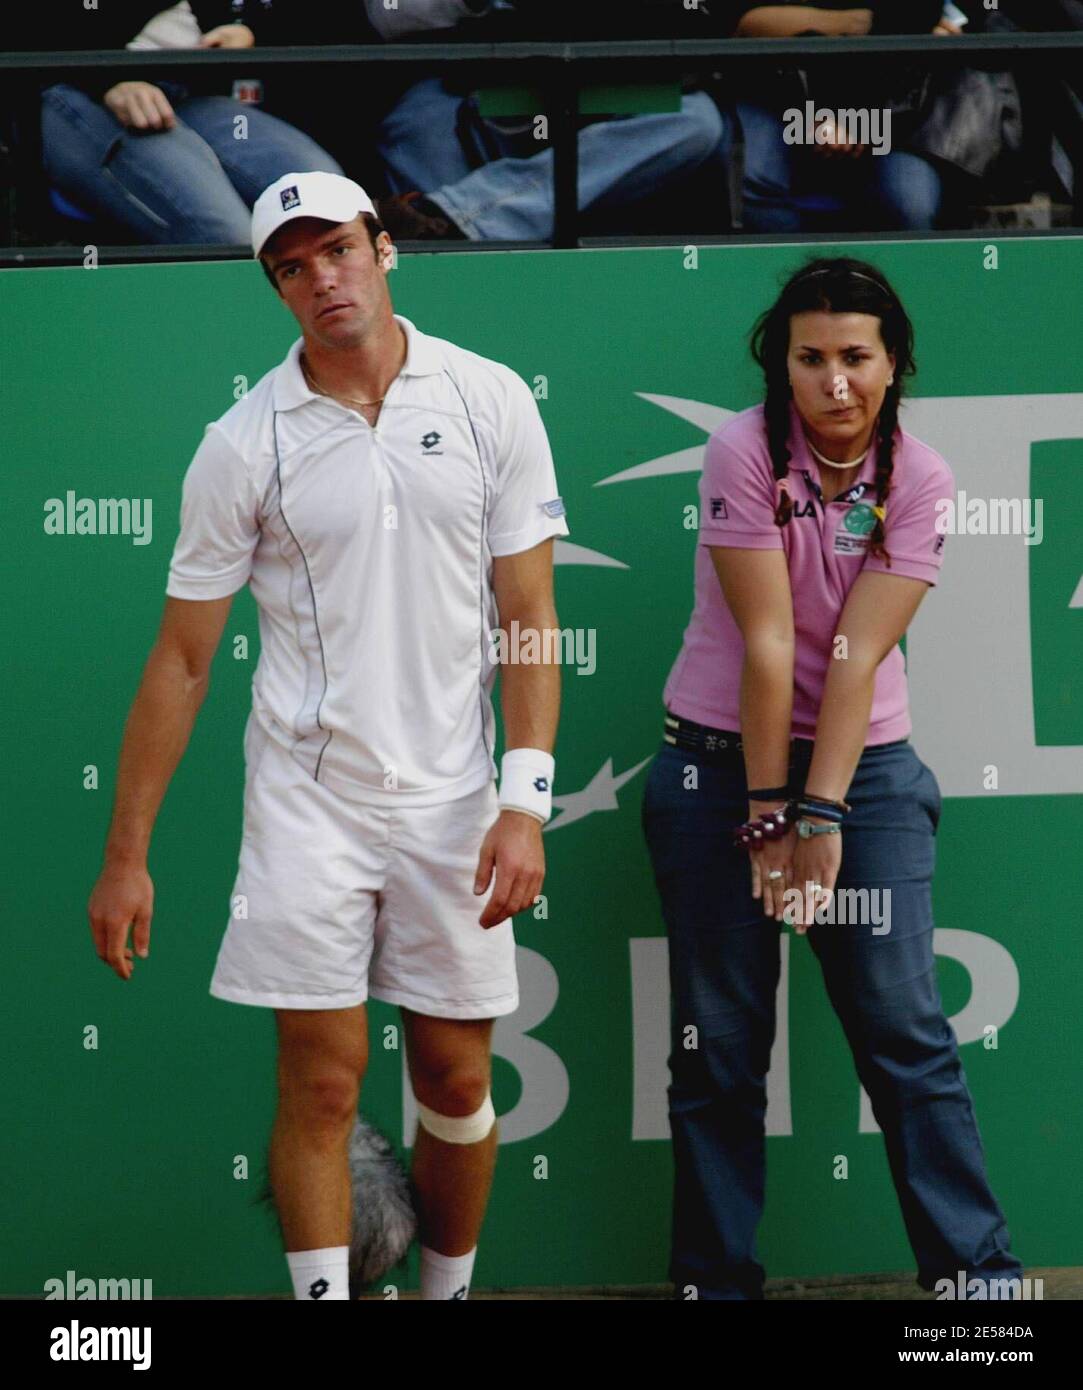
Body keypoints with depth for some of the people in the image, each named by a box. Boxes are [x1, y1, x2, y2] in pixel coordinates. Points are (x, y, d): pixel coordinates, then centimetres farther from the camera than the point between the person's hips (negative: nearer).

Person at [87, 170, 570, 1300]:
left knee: (456, 1082, 8)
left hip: (451, 800, 1)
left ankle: (448, 1292, 26)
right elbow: (181, 658, 1)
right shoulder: (246, 442, -4)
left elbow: (528, 616, 1)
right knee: (321, 1081, -3)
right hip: (306, 796, -1)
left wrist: (525, 803, -8)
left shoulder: (491, 401, -1)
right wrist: (125, 854, 0)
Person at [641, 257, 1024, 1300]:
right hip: (720, 760, -1)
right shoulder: (745, 450, -11)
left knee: (907, 1036, -4)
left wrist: (821, 815, -17)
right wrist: (767, 813, -14)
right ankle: (716, 1279, 12)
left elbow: (859, 654, -13)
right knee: (718, 1047, 3)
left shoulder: (919, 480, -6)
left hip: (866, 765, 1)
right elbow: (768, 642, -15)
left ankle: (978, 1271, 0)